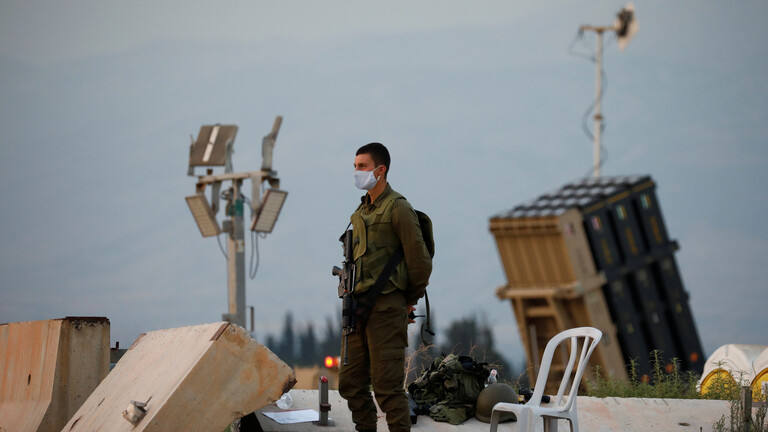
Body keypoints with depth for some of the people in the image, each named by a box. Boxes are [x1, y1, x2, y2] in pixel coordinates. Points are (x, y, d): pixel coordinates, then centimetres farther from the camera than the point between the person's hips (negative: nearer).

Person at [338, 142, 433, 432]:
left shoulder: (398, 208, -8)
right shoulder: (361, 211, 16)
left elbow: (420, 261, -9)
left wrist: (411, 299, 0)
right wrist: (353, 301, 16)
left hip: (386, 307, -8)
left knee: (387, 384, -8)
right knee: (351, 383, 10)